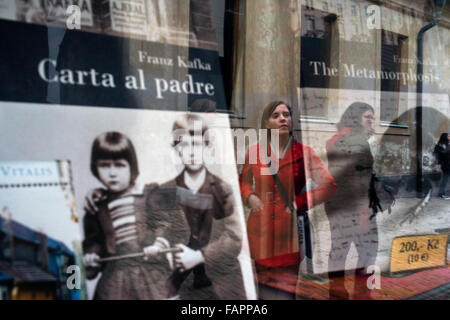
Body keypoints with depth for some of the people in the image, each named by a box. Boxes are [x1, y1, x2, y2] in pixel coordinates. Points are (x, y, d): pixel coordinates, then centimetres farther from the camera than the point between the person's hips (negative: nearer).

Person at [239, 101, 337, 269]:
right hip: (261, 229, 1)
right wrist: (250, 197, 1)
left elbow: (329, 185, 0)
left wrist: (299, 203, -7)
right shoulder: (254, 152, 4)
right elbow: (243, 181, 21)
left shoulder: (304, 152, 1)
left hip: (290, 229, -1)